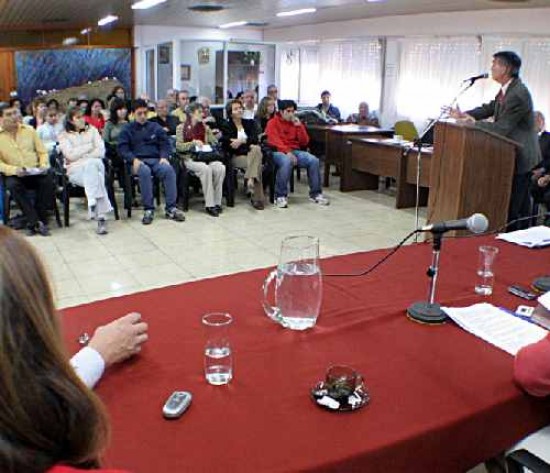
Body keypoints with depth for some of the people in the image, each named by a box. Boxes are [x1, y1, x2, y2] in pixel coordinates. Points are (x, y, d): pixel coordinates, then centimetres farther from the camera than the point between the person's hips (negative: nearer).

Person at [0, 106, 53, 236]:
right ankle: (35, 222, -31)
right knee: (13, 185, -34)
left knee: (48, 180, -29)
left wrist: (43, 165, -8)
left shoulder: (29, 130, 10)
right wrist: (14, 170, -19)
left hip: (35, 173, 2)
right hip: (14, 175, -1)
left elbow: (42, 152, 12)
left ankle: (35, 222, -21)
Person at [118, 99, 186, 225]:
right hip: (138, 161, -2)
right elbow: (122, 149, 3)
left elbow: (165, 144, 14)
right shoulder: (127, 129, 14)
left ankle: (171, 208, -29)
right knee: (145, 171, -38)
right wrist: (134, 159, -16)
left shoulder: (155, 127, 21)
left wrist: (164, 157, -7)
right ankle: (148, 209, -31)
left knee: (169, 169, -31)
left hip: (156, 160, 2)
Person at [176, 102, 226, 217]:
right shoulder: (182, 127, 5)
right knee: (206, 169, -36)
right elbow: (178, 146, -4)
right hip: (190, 158, -4)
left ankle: (217, 202, -22)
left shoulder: (205, 127, 18)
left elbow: (215, 142, 18)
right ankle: (209, 204, -30)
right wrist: (193, 143, -16)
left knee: (221, 168, -28)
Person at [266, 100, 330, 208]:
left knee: (314, 160, -21)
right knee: (287, 162, -39)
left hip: (295, 151, 5)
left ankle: (315, 193, -9)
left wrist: (299, 126, -4)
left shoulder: (296, 123, 16)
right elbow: (274, 141, -11)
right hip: (278, 152, -5)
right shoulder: (273, 123, 3)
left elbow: (304, 142, 9)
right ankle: (280, 196, -28)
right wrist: (287, 152, -24)